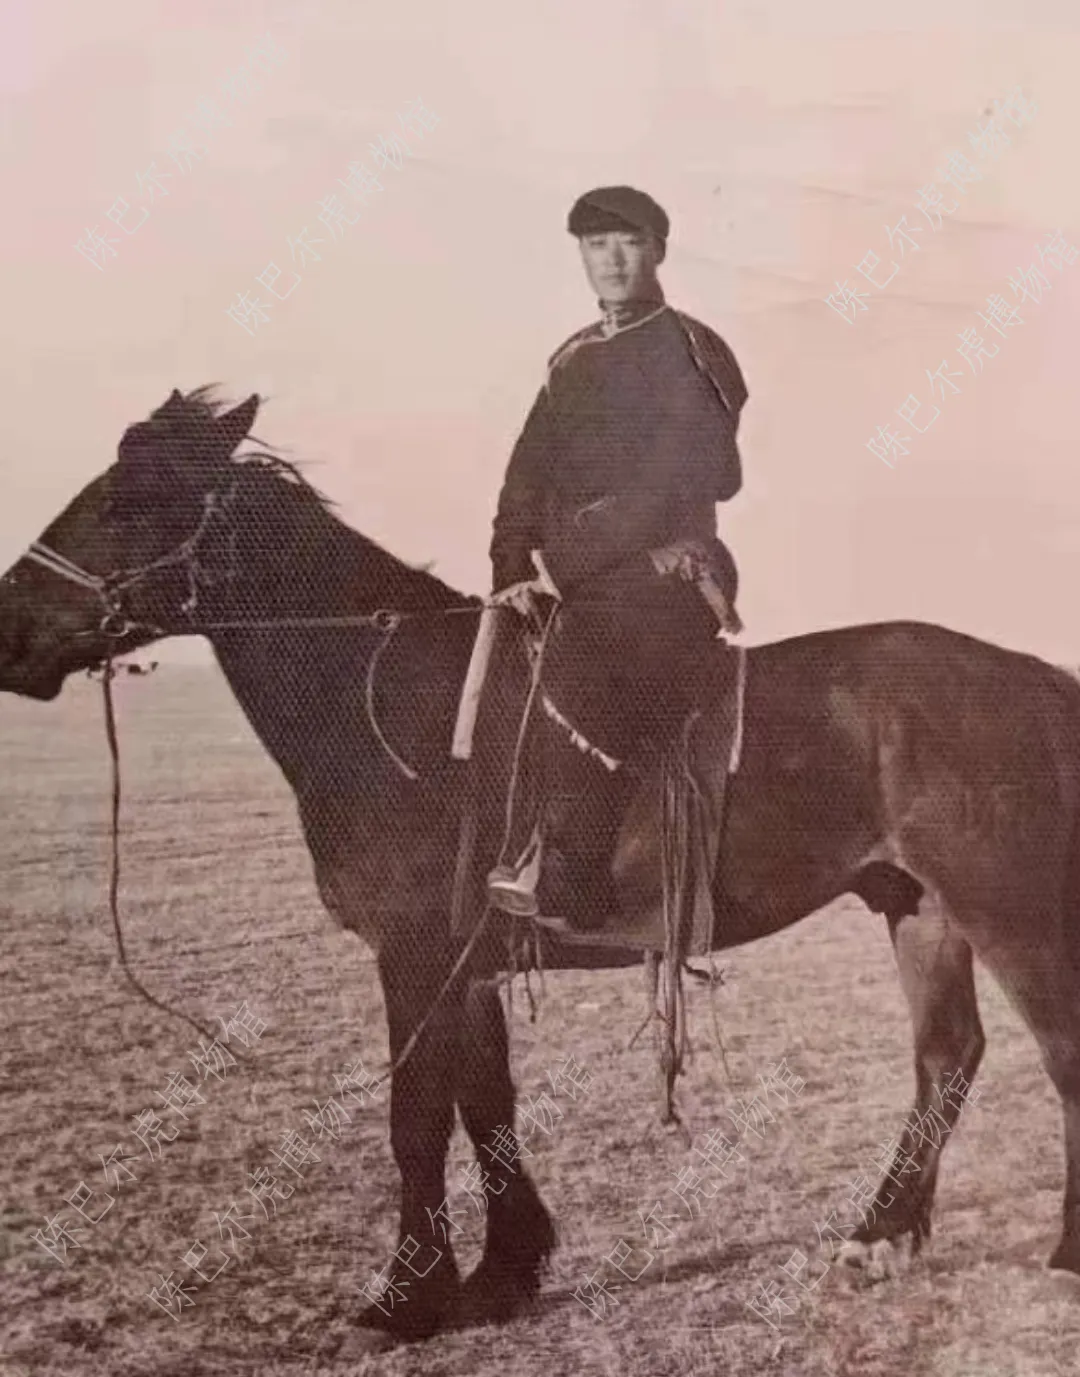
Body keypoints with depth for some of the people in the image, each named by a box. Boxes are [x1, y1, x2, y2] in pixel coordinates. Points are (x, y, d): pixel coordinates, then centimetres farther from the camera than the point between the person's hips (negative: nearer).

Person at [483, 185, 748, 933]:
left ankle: (566, 891, -26)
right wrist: (515, 575, -1)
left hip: (664, 580, -8)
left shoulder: (691, 354, -2)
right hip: (576, 590, 8)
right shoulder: (572, 361, 19)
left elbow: (665, 486, -13)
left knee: (577, 699, -30)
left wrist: (560, 565, -15)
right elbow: (528, 479, 15)